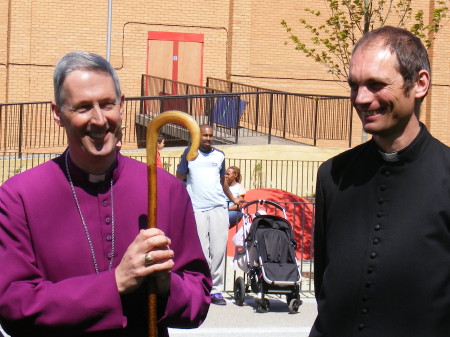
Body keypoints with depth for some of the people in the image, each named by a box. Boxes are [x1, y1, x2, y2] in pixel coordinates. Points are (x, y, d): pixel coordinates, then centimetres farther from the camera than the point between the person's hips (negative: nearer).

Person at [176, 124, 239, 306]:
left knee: (219, 249, -3)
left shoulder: (219, 155, 14)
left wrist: (233, 199, 35)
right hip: (197, 209, -2)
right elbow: (179, 179, 10)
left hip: (219, 207, 2)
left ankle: (216, 290, 3)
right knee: (202, 251, -6)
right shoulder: (189, 154, 6)